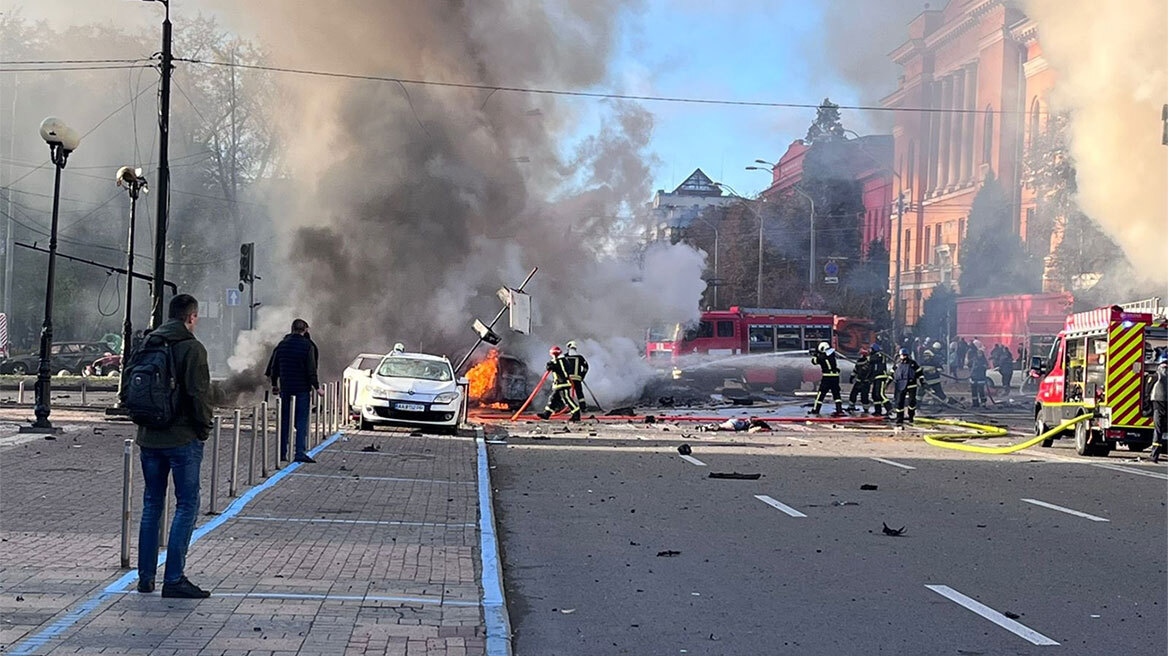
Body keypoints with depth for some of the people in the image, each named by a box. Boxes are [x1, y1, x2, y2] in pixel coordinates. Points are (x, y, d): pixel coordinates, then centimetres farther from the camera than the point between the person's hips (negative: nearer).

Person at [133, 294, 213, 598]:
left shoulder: (147, 343, 8)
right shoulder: (192, 348, -12)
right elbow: (199, 393, -16)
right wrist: (204, 428, -4)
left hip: (149, 437, 7)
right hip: (183, 439, -7)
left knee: (151, 504, 15)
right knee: (187, 505, -1)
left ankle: (146, 576, 17)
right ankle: (174, 579, -6)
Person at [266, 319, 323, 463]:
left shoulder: (282, 344, 5)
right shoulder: (307, 346, -9)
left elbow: (274, 366, 10)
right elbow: (311, 370, -12)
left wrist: (274, 384, 21)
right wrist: (317, 387, -4)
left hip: (285, 388, 4)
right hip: (302, 388, -4)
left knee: (284, 420, 10)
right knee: (302, 421, -2)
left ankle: (282, 451, 12)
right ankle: (300, 452, -9)